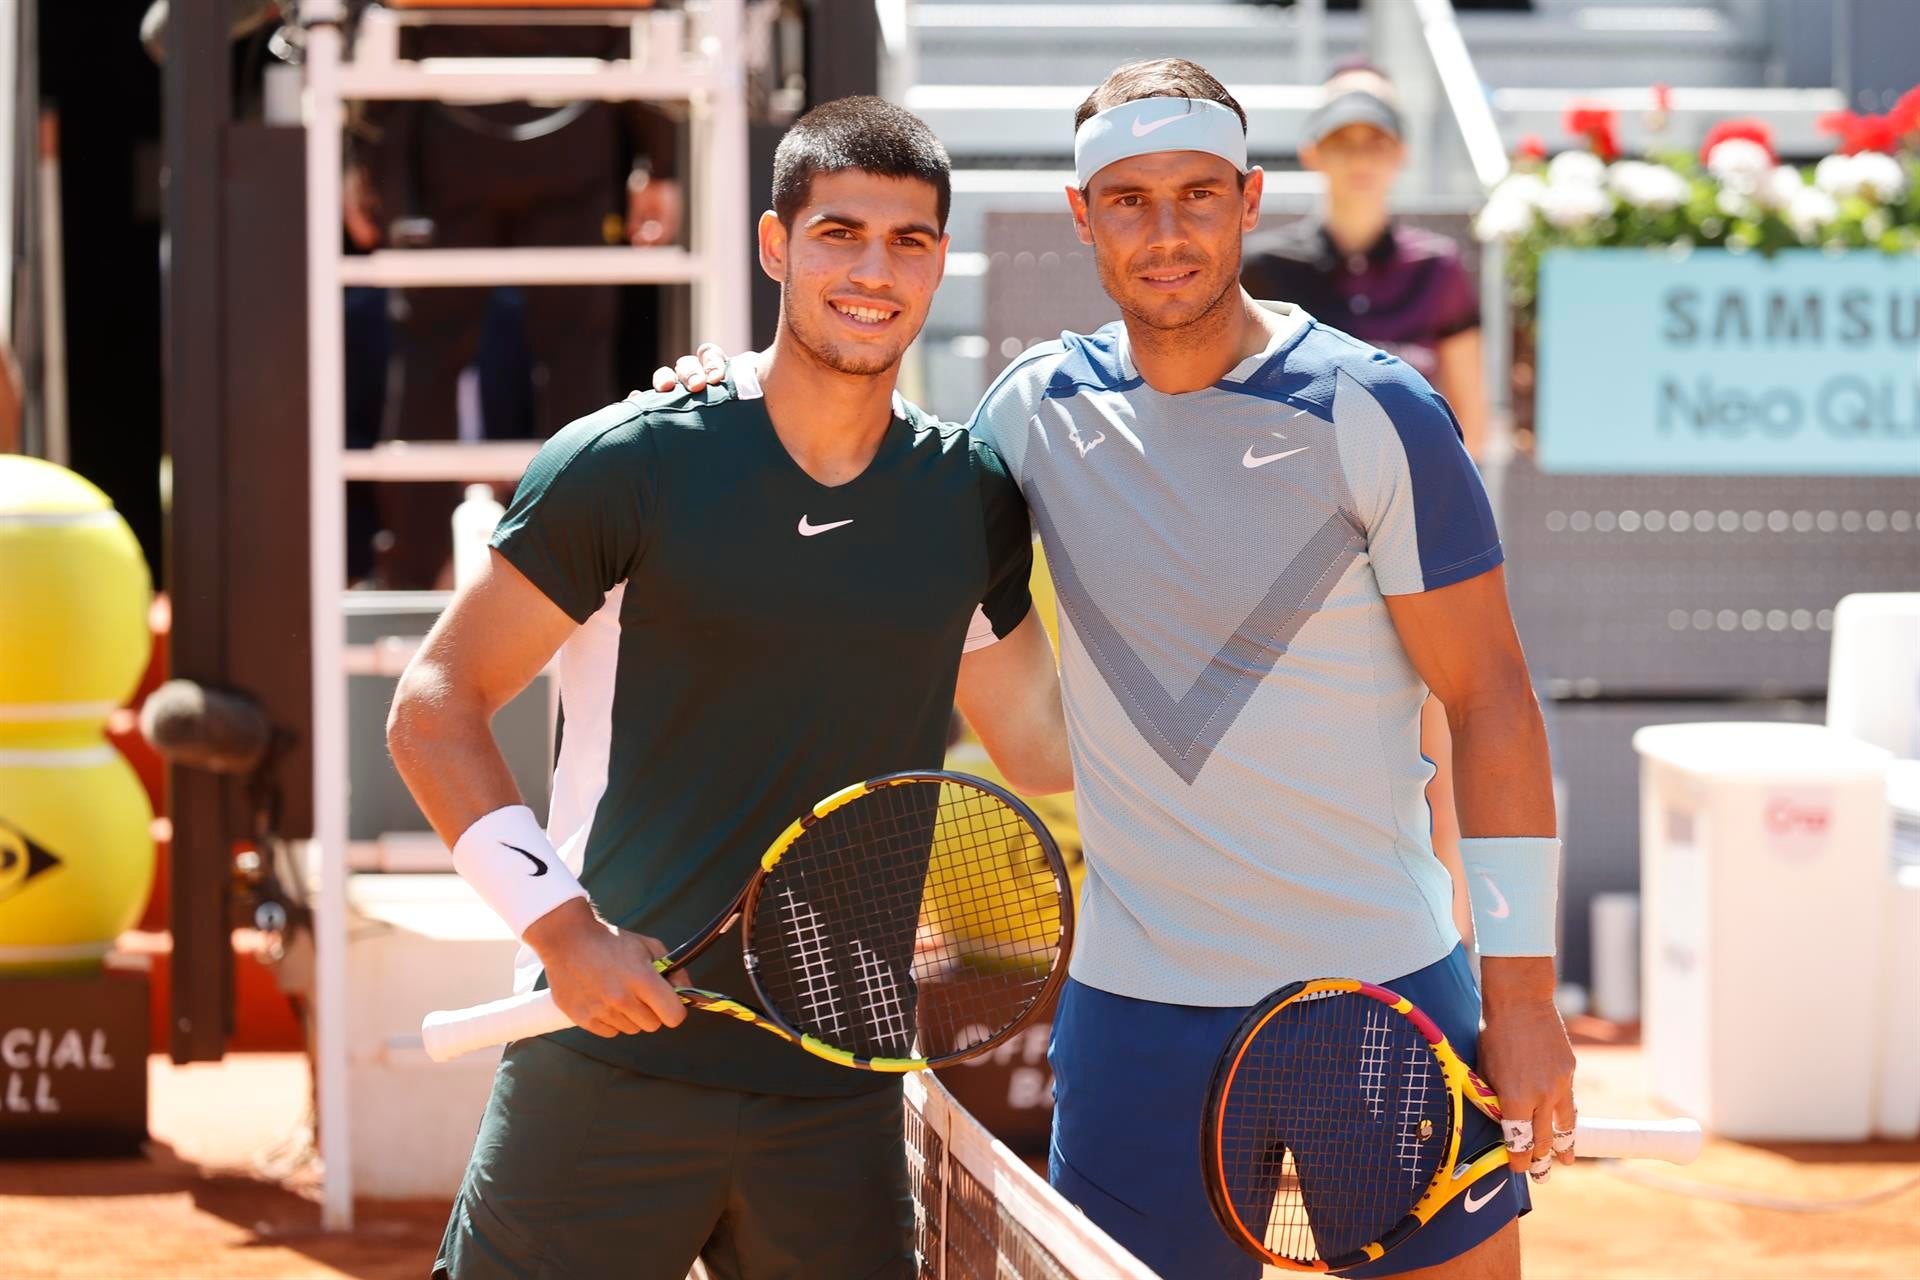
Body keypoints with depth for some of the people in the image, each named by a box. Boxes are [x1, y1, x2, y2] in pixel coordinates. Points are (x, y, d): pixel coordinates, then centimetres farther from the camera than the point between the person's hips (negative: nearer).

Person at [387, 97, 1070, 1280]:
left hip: (841, 1097, 4)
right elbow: (434, 710, -4)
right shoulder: (633, 464, -6)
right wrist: (559, 924, -14)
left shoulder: (974, 502, 7)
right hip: (614, 1065, -3)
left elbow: (1041, 745, 21)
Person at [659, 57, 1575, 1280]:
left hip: (1387, 992, -3)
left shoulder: (1374, 413, -7)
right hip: (1138, 998, 3)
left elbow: (1492, 700, -4)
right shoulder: (1039, 410, 4)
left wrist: (1523, 992, -9)